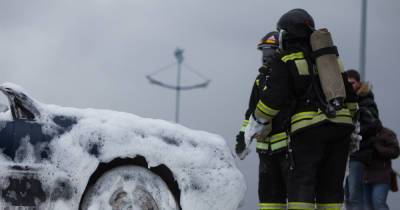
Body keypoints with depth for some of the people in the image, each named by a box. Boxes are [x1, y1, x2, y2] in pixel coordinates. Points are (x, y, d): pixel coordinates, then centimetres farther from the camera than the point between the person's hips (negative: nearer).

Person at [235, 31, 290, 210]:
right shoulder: (261, 79, 18)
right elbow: (252, 111, 26)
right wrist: (243, 135, 21)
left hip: (288, 141, -7)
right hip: (266, 146, 7)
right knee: (269, 189, 9)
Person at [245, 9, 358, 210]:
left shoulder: (285, 60, 3)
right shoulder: (330, 55, 21)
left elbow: (274, 97, -5)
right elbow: (348, 91, 21)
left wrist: (257, 122, 7)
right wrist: (352, 122, 27)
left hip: (309, 127, -5)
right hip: (341, 125, 5)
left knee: (302, 182, -6)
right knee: (331, 183, 10)